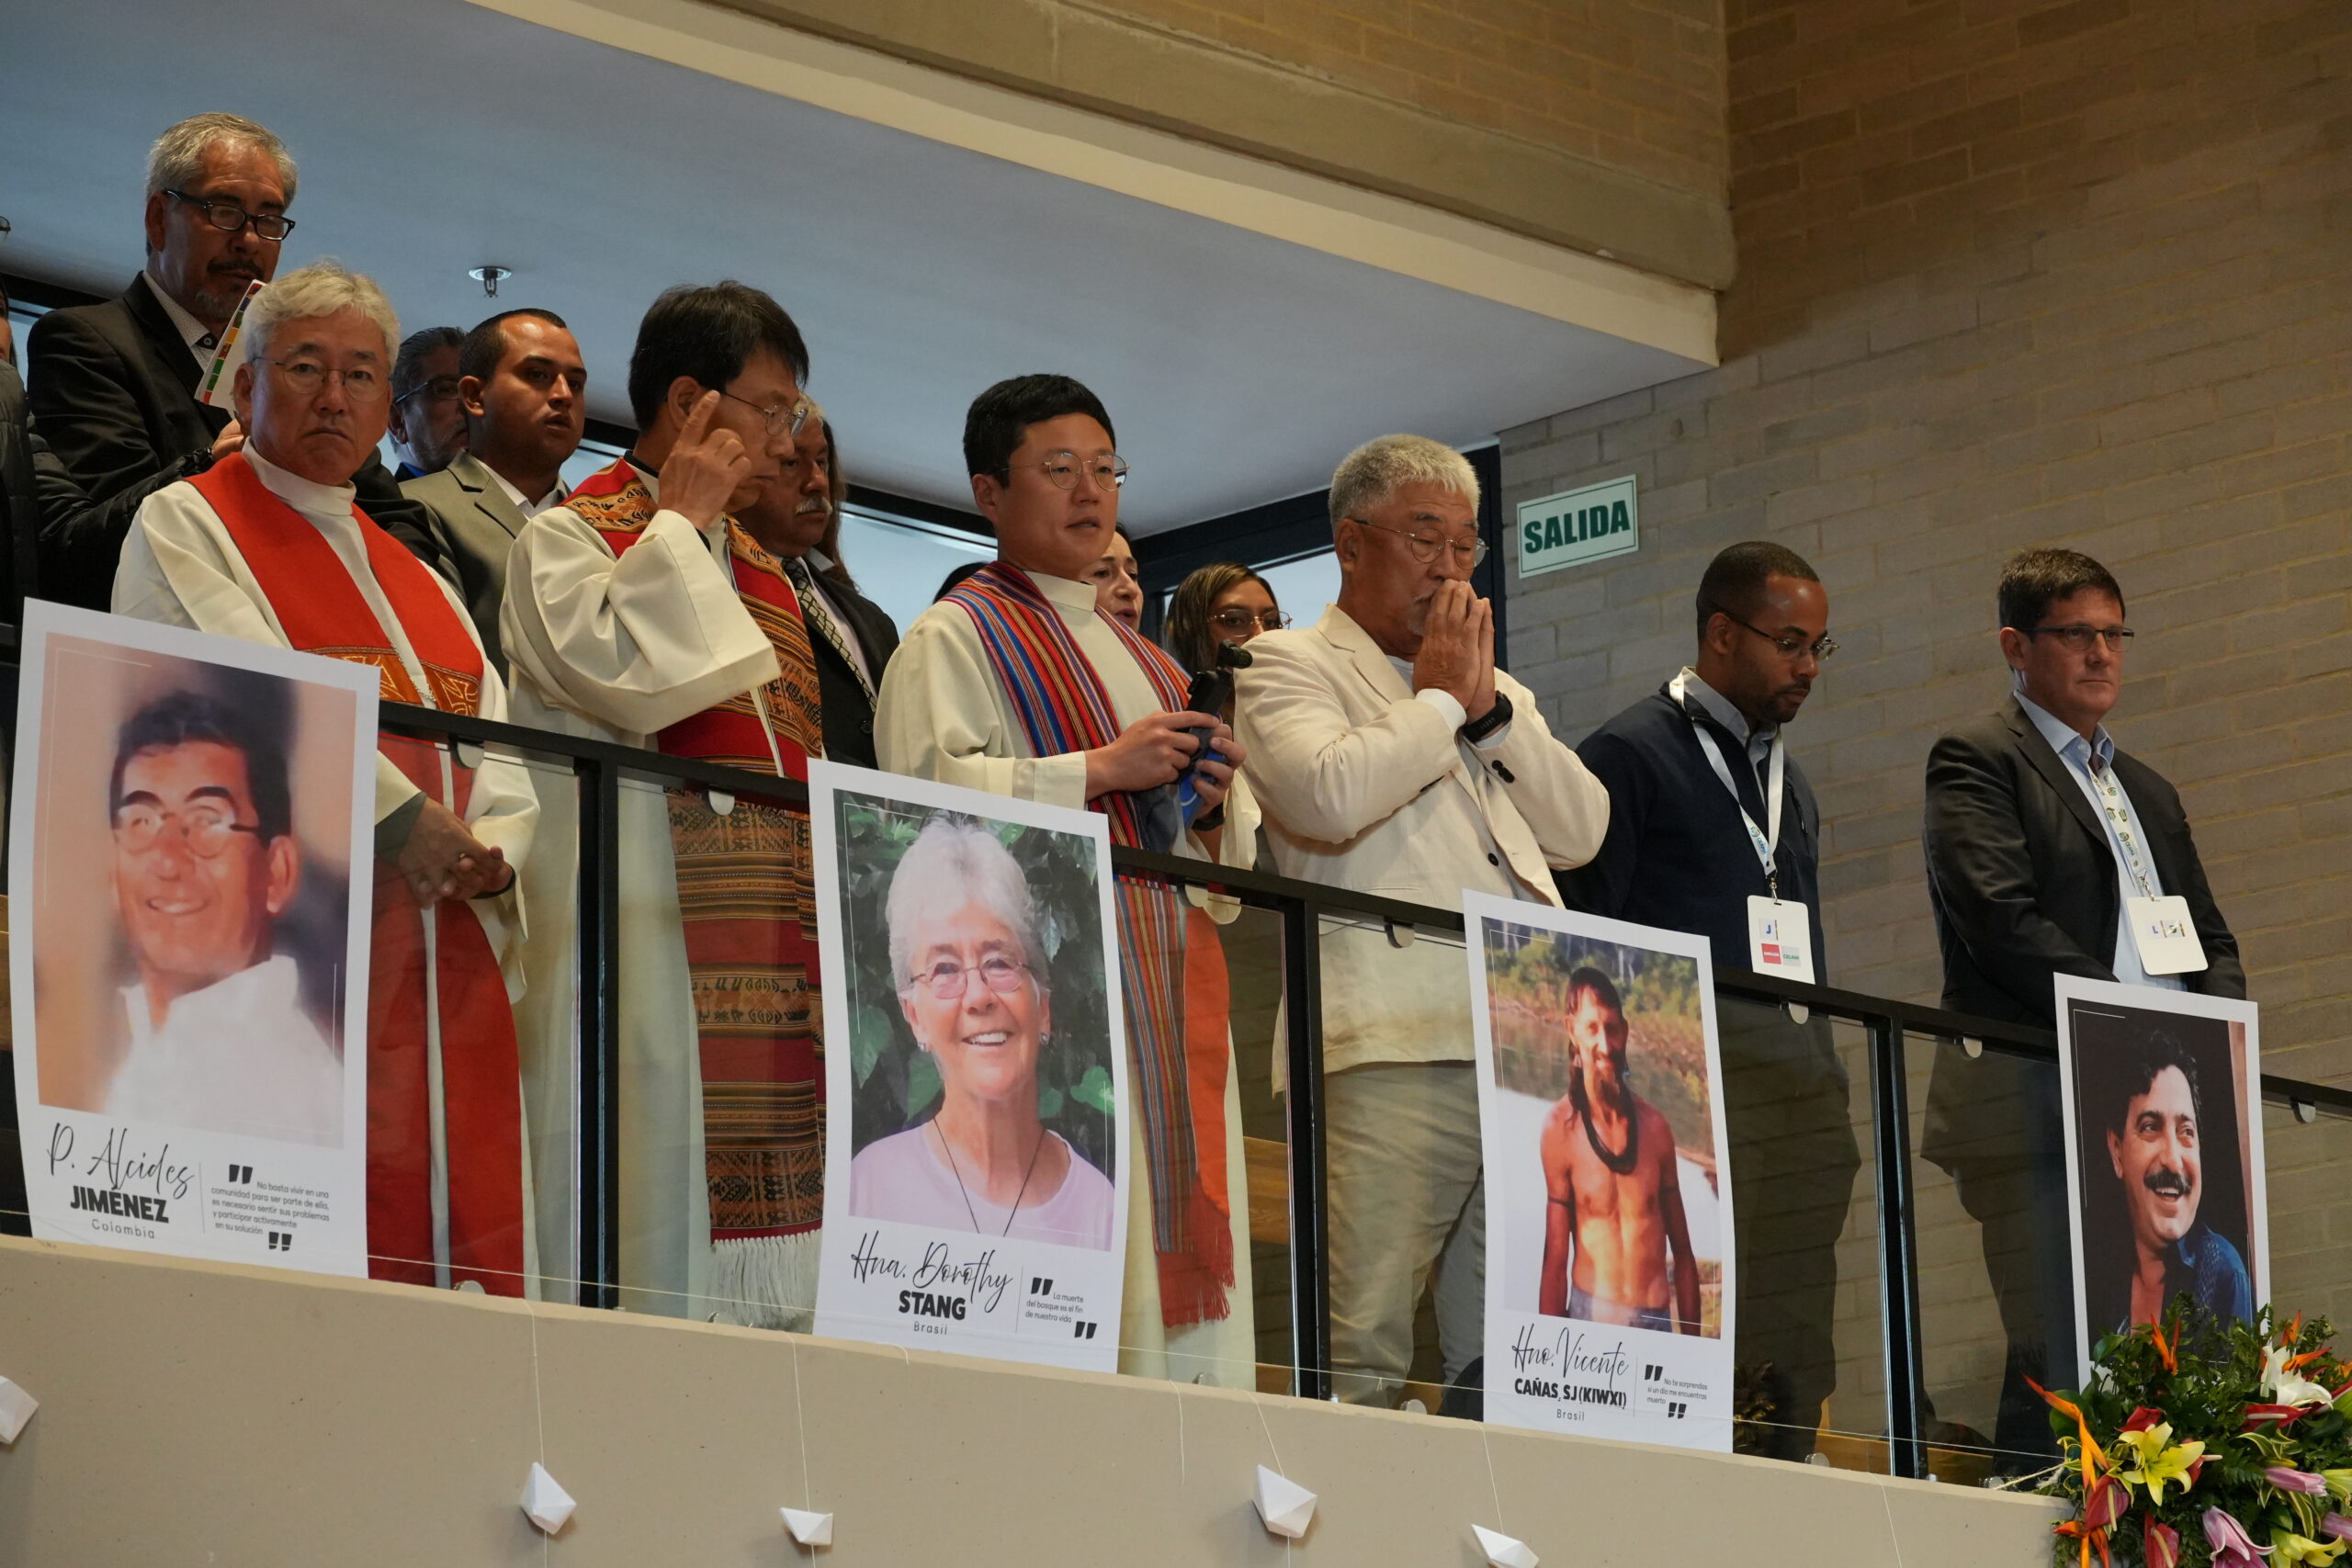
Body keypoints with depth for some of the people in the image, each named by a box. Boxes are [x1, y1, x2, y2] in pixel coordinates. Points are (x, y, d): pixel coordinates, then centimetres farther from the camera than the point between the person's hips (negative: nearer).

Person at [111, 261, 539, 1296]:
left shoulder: (419, 580, 25)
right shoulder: (186, 527, 6)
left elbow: (496, 755, 15)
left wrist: (489, 851, -6)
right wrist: (398, 813, -17)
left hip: (448, 968, 6)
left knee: (453, 1235, -3)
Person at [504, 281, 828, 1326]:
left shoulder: (763, 575, 25)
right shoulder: (569, 535, 4)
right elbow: (624, 674, -15)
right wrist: (683, 521, -3)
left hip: (777, 951, 7)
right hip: (644, 919, -7)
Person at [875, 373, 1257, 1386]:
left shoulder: (1141, 659, 26)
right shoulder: (958, 637, 4)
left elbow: (1227, 845, 27)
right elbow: (928, 791, -12)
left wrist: (1211, 804, 3)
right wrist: (1102, 769, -14)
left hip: (1171, 990, 7)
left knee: (1177, 1224, -2)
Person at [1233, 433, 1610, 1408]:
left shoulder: (1495, 692, 28)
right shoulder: (1288, 666, 7)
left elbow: (1582, 831, 16)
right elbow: (1329, 796, -14)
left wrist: (1490, 705, 6)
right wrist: (1439, 698, 0)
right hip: (1390, 1046, -7)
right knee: (1362, 1360, -11)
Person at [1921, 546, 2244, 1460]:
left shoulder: (2150, 793, 27)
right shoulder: (1977, 760, 4)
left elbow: (2211, 939, 25)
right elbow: (2001, 918, -10)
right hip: (2037, 1101, -7)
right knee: (2062, 1367, -14)